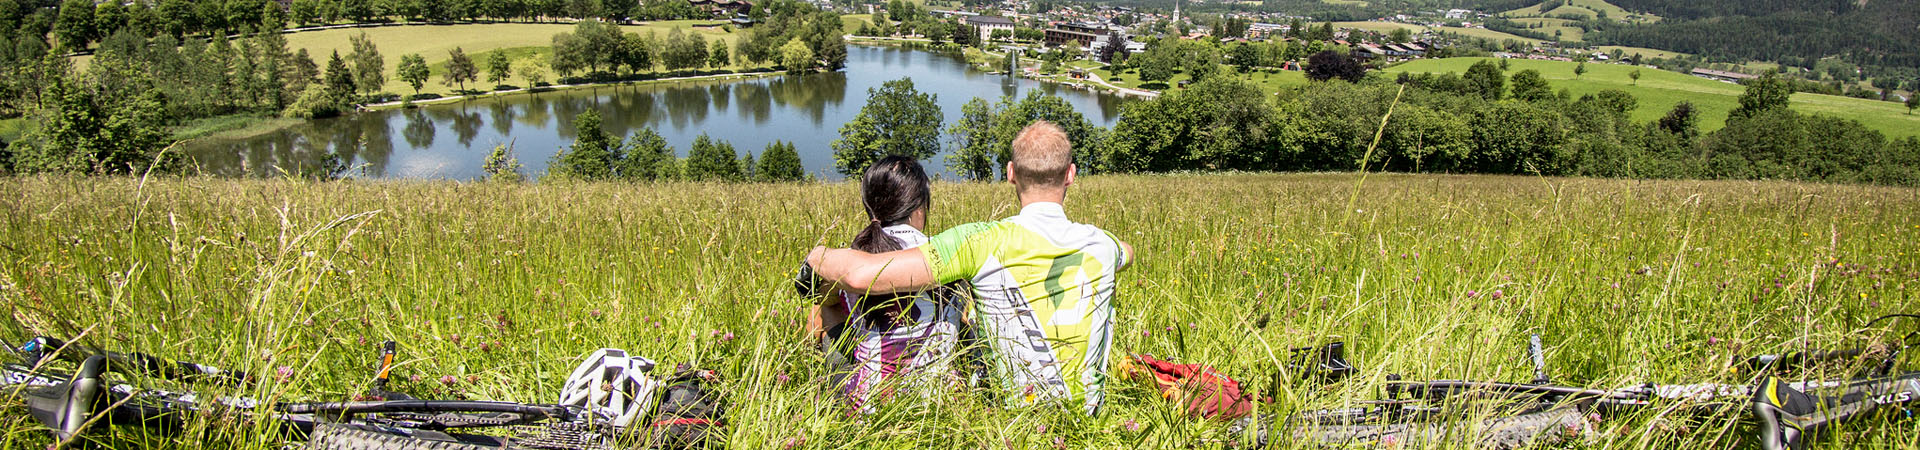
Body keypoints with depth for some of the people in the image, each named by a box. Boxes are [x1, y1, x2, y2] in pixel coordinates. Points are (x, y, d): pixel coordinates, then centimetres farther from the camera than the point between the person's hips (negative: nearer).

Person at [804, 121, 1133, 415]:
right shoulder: (1102, 246, -11)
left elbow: (863, 274, -30)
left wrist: (817, 256, -9)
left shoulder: (985, 243, -24)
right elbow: (1128, 252, 19)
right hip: (1087, 415, 4)